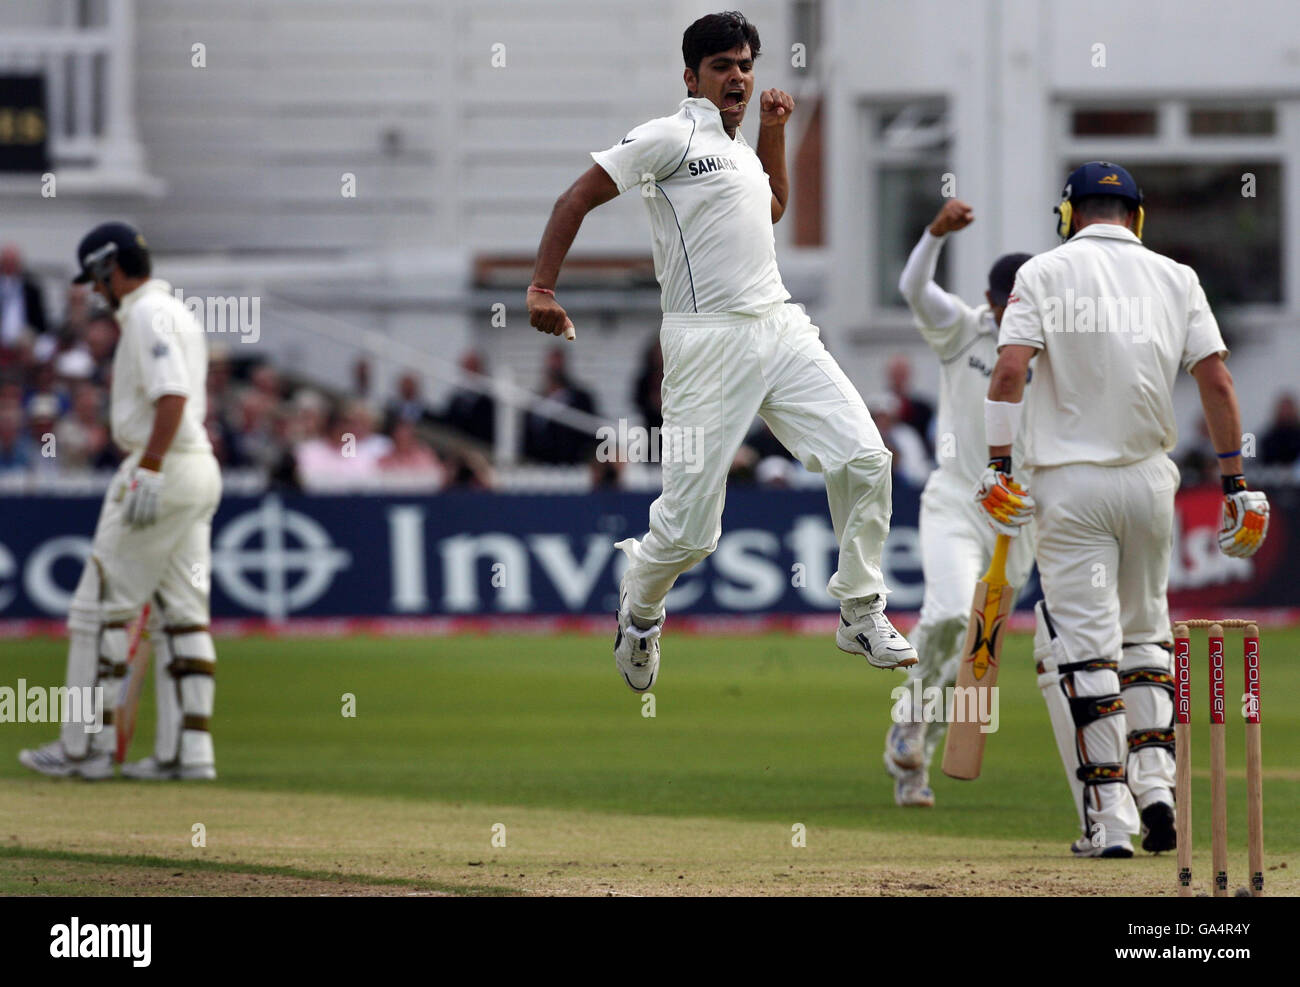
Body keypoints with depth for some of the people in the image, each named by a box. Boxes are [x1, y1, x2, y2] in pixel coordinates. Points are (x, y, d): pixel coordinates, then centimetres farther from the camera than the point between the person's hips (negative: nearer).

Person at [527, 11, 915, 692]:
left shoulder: (739, 149, 20)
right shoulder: (672, 137, -3)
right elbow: (576, 199, -5)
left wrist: (773, 129, 26)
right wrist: (542, 289, -15)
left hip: (781, 329, 7)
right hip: (708, 341, -7)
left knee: (864, 460, -9)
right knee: (691, 528, -7)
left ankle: (861, 616, 5)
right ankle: (641, 607, 25)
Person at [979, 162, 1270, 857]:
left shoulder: (1044, 273, 0)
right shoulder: (1175, 278, 7)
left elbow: (1008, 372, -12)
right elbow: (1216, 382, 1)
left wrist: (997, 467, -12)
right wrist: (1235, 484, 4)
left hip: (1071, 484, -3)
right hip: (1151, 480, 3)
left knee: (1082, 643, -3)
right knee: (1144, 634, 19)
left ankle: (1108, 815, -9)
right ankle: (1154, 781, 4)